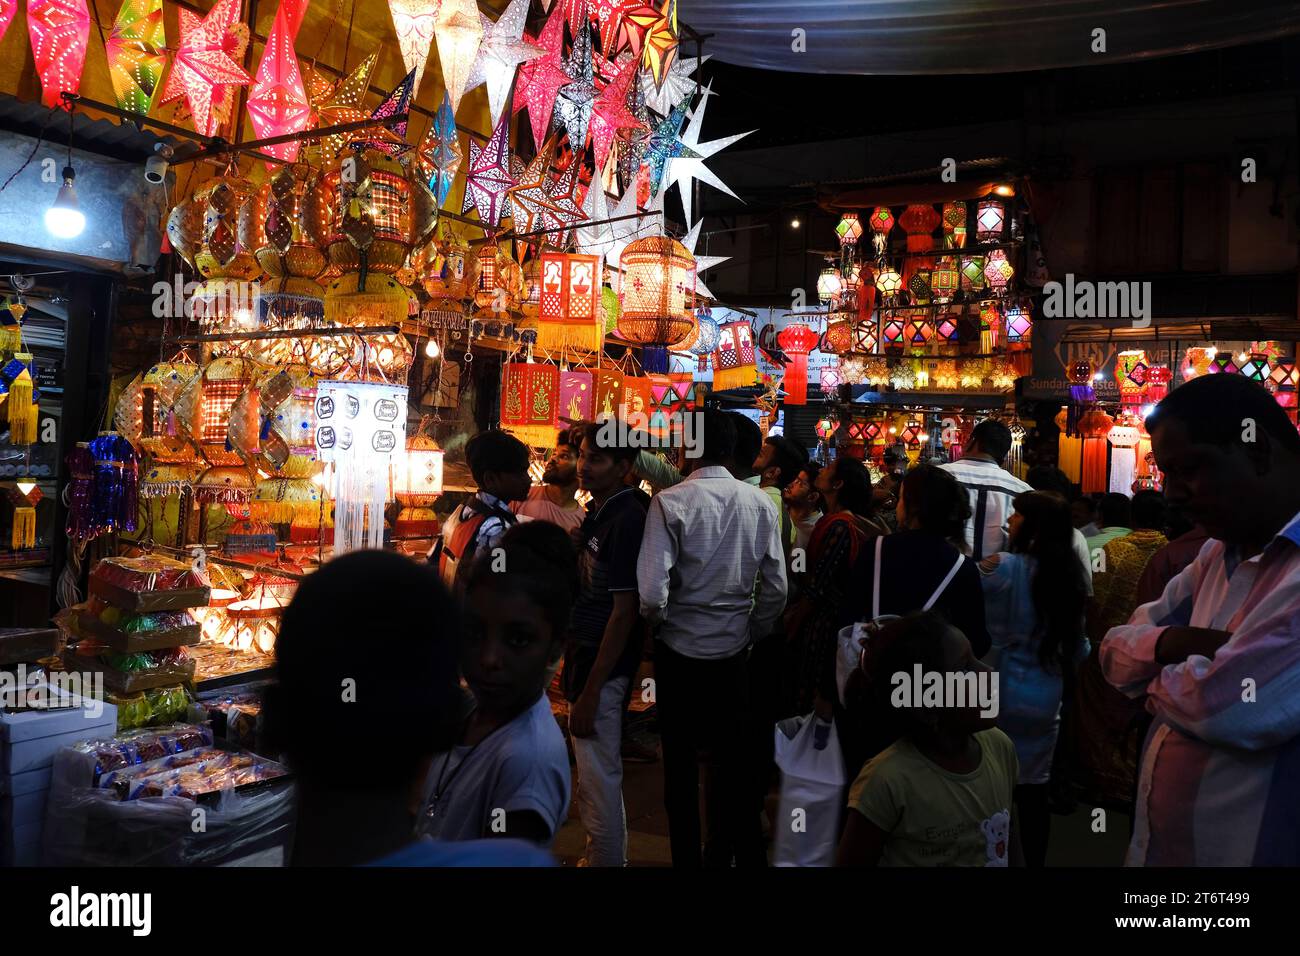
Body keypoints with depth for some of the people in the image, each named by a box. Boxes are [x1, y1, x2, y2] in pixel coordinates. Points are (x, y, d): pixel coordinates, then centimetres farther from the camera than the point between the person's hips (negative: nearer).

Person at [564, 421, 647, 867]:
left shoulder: (628, 521, -19)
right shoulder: (597, 512, 10)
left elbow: (624, 613, -21)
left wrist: (591, 689, -20)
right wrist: (571, 663, 18)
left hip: (604, 665, -10)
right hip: (583, 653, 10)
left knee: (598, 777, 3)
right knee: (594, 771, 21)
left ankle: (606, 859, 19)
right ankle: (603, 855, 37)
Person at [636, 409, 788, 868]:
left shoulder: (671, 502, -17)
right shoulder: (760, 504, -6)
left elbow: (652, 593, -22)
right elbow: (776, 591, -2)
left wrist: (661, 619, -1)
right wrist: (750, 633, 13)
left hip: (680, 647, -3)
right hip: (733, 649, 3)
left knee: (680, 758, 13)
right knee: (731, 756, 18)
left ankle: (686, 855, 25)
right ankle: (726, 852, 31)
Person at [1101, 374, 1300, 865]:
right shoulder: (1220, 554, 9)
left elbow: (1224, 708, -31)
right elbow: (1117, 652, 7)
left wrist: (1158, 684, -7)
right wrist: (1180, 643, -15)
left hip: (1242, 851, -8)